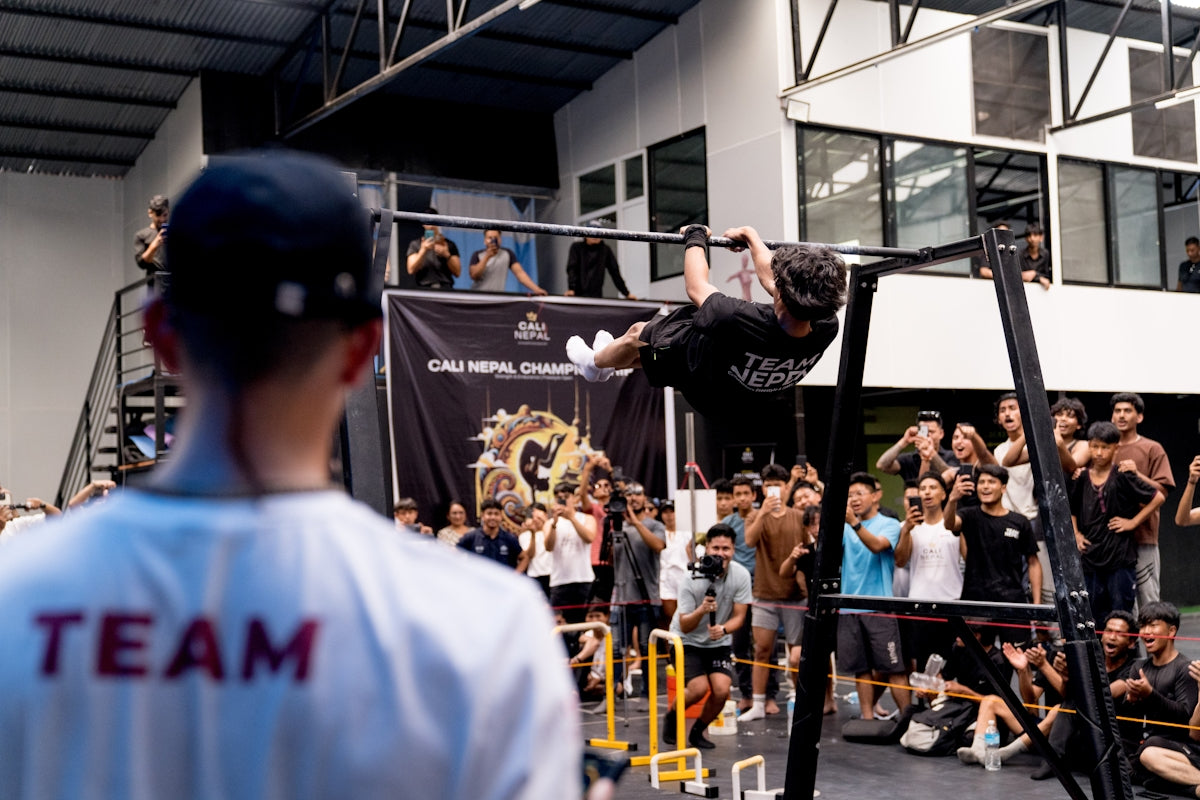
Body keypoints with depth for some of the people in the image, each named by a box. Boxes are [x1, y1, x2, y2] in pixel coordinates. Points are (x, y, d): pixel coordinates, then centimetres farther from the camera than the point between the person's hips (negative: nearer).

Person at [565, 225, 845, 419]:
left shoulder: (739, 322, -47)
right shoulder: (826, 329, -32)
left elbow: (697, 288, -25)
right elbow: (770, 278, -11)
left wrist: (695, 237, -8)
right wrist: (751, 236, 5)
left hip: (700, 382, -5)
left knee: (637, 334, 23)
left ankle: (595, 363, 53)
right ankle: (611, 359, 60)